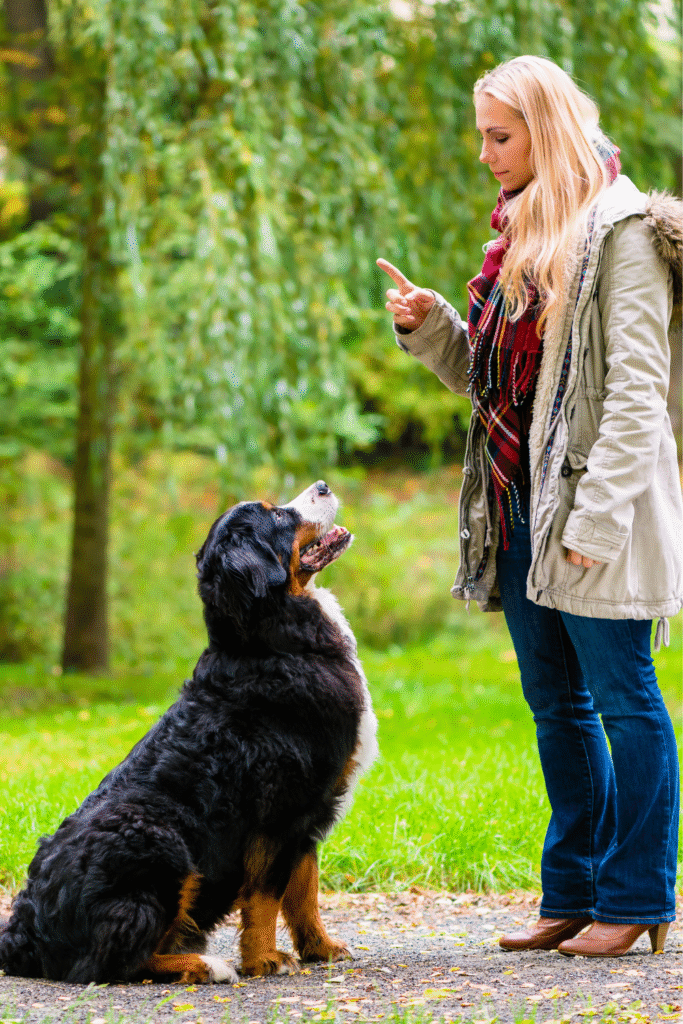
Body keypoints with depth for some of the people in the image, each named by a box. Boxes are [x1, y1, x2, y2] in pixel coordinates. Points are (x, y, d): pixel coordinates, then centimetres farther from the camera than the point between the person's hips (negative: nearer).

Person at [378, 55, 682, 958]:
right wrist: (429, 326, 3)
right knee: (556, 706, 12)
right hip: (520, 506, 9)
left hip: (593, 504, -8)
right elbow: (485, 378, 21)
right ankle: (574, 894, 21)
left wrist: (597, 514, -21)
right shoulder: (520, 233, 16)